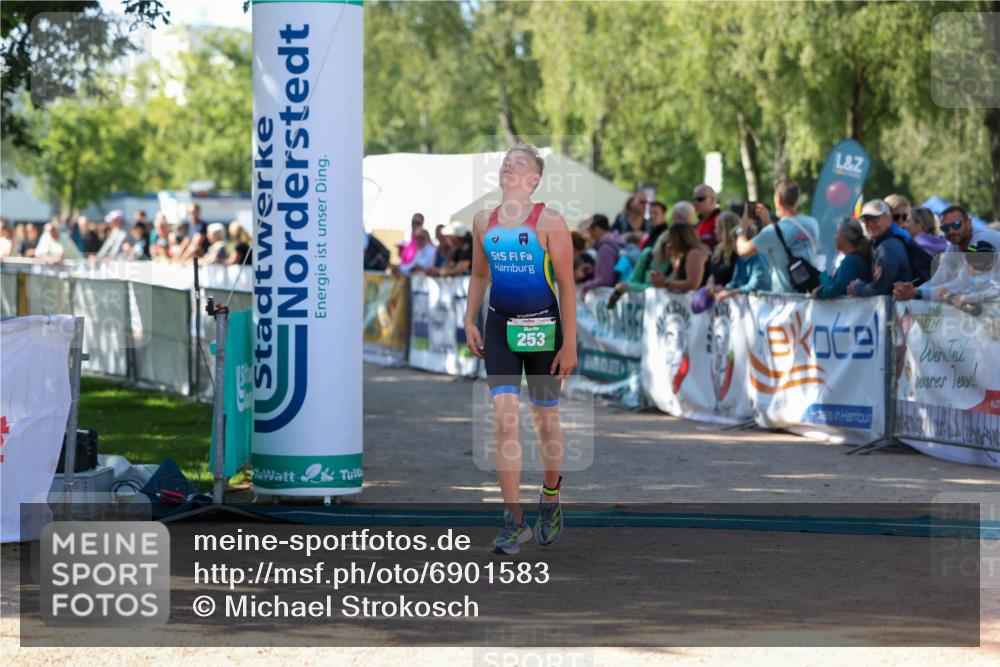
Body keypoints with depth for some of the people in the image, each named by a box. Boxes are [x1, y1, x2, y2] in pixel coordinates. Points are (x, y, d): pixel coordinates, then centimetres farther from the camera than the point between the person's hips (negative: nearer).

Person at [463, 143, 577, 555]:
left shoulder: (549, 221, -8)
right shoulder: (483, 221, 6)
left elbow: (566, 285, -8)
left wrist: (570, 342, -11)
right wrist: (470, 322, 9)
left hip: (542, 327, -3)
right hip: (500, 327, 3)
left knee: (546, 419, 9)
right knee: (503, 417, -9)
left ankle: (550, 498, 33)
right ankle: (514, 521, -8)